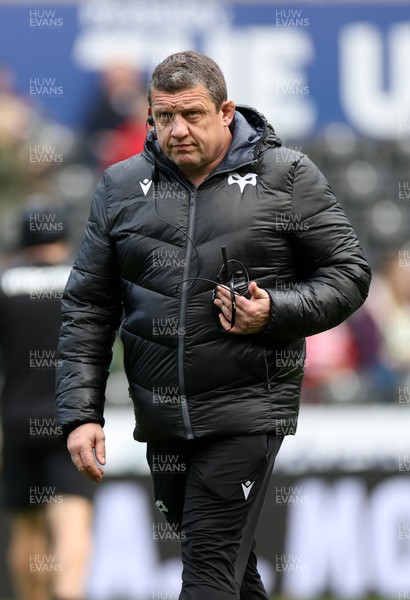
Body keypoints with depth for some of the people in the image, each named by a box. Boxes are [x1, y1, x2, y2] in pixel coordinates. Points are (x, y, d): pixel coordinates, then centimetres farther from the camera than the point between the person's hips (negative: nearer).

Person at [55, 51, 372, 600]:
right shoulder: (123, 186, 7)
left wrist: (276, 312, -16)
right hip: (160, 418, 4)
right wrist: (80, 412, 0)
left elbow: (349, 275, 2)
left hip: (247, 410, -4)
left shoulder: (287, 176, -2)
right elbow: (87, 307, 8)